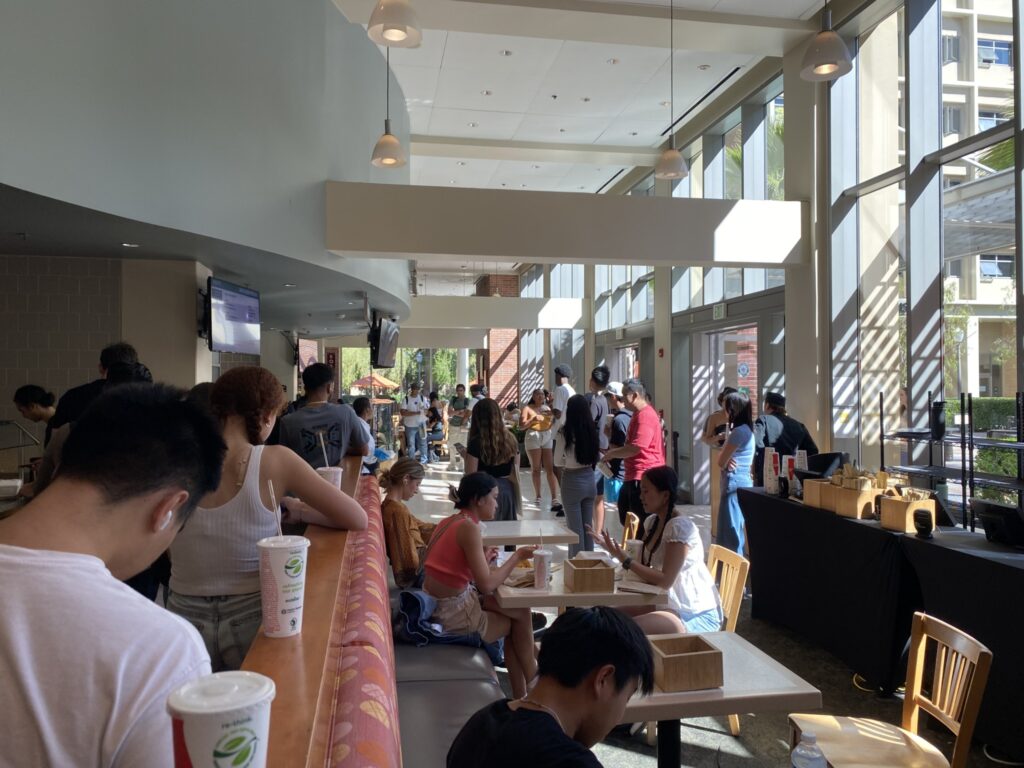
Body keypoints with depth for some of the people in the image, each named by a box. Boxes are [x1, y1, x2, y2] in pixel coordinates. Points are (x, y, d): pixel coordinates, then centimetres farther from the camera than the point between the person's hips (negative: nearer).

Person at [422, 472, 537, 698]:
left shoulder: (449, 521, 6)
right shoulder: (469, 527, -20)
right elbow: (486, 585, -23)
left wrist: (482, 559, 10)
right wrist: (517, 557, -12)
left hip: (437, 603, 8)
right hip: (454, 612, -8)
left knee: (518, 612, 12)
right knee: (521, 615, 8)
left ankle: (520, 695, 19)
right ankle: (531, 676, 32)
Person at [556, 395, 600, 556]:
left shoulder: (565, 432, -16)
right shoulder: (592, 429, -3)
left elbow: (559, 460, -9)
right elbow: (596, 456, 2)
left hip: (572, 480, -5)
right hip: (590, 479, 5)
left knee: (575, 528, 6)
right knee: (588, 526, 17)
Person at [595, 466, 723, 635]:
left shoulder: (680, 527, -20)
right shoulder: (652, 521, 7)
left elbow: (665, 580, -22)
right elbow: (644, 566, 6)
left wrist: (625, 559, -23)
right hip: (669, 603, 8)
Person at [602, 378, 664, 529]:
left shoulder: (645, 416, -17)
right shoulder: (638, 414, 17)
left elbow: (636, 448, -24)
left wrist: (611, 454, -11)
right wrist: (613, 453, 13)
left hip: (643, 477, -11)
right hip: (634, 475, 11)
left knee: (642, 522, -6)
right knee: (626, 518, 18)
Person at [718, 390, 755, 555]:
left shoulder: (739, 431, -18)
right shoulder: (746, 429, 13)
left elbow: (721, 462, -13)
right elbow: (724, 460, 13)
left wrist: (725, 462, 7)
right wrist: (727, 461, -8)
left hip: (735, 485, -10)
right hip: (742, 483, 10)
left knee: (730, 535, -5)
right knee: (737, 532, 15)